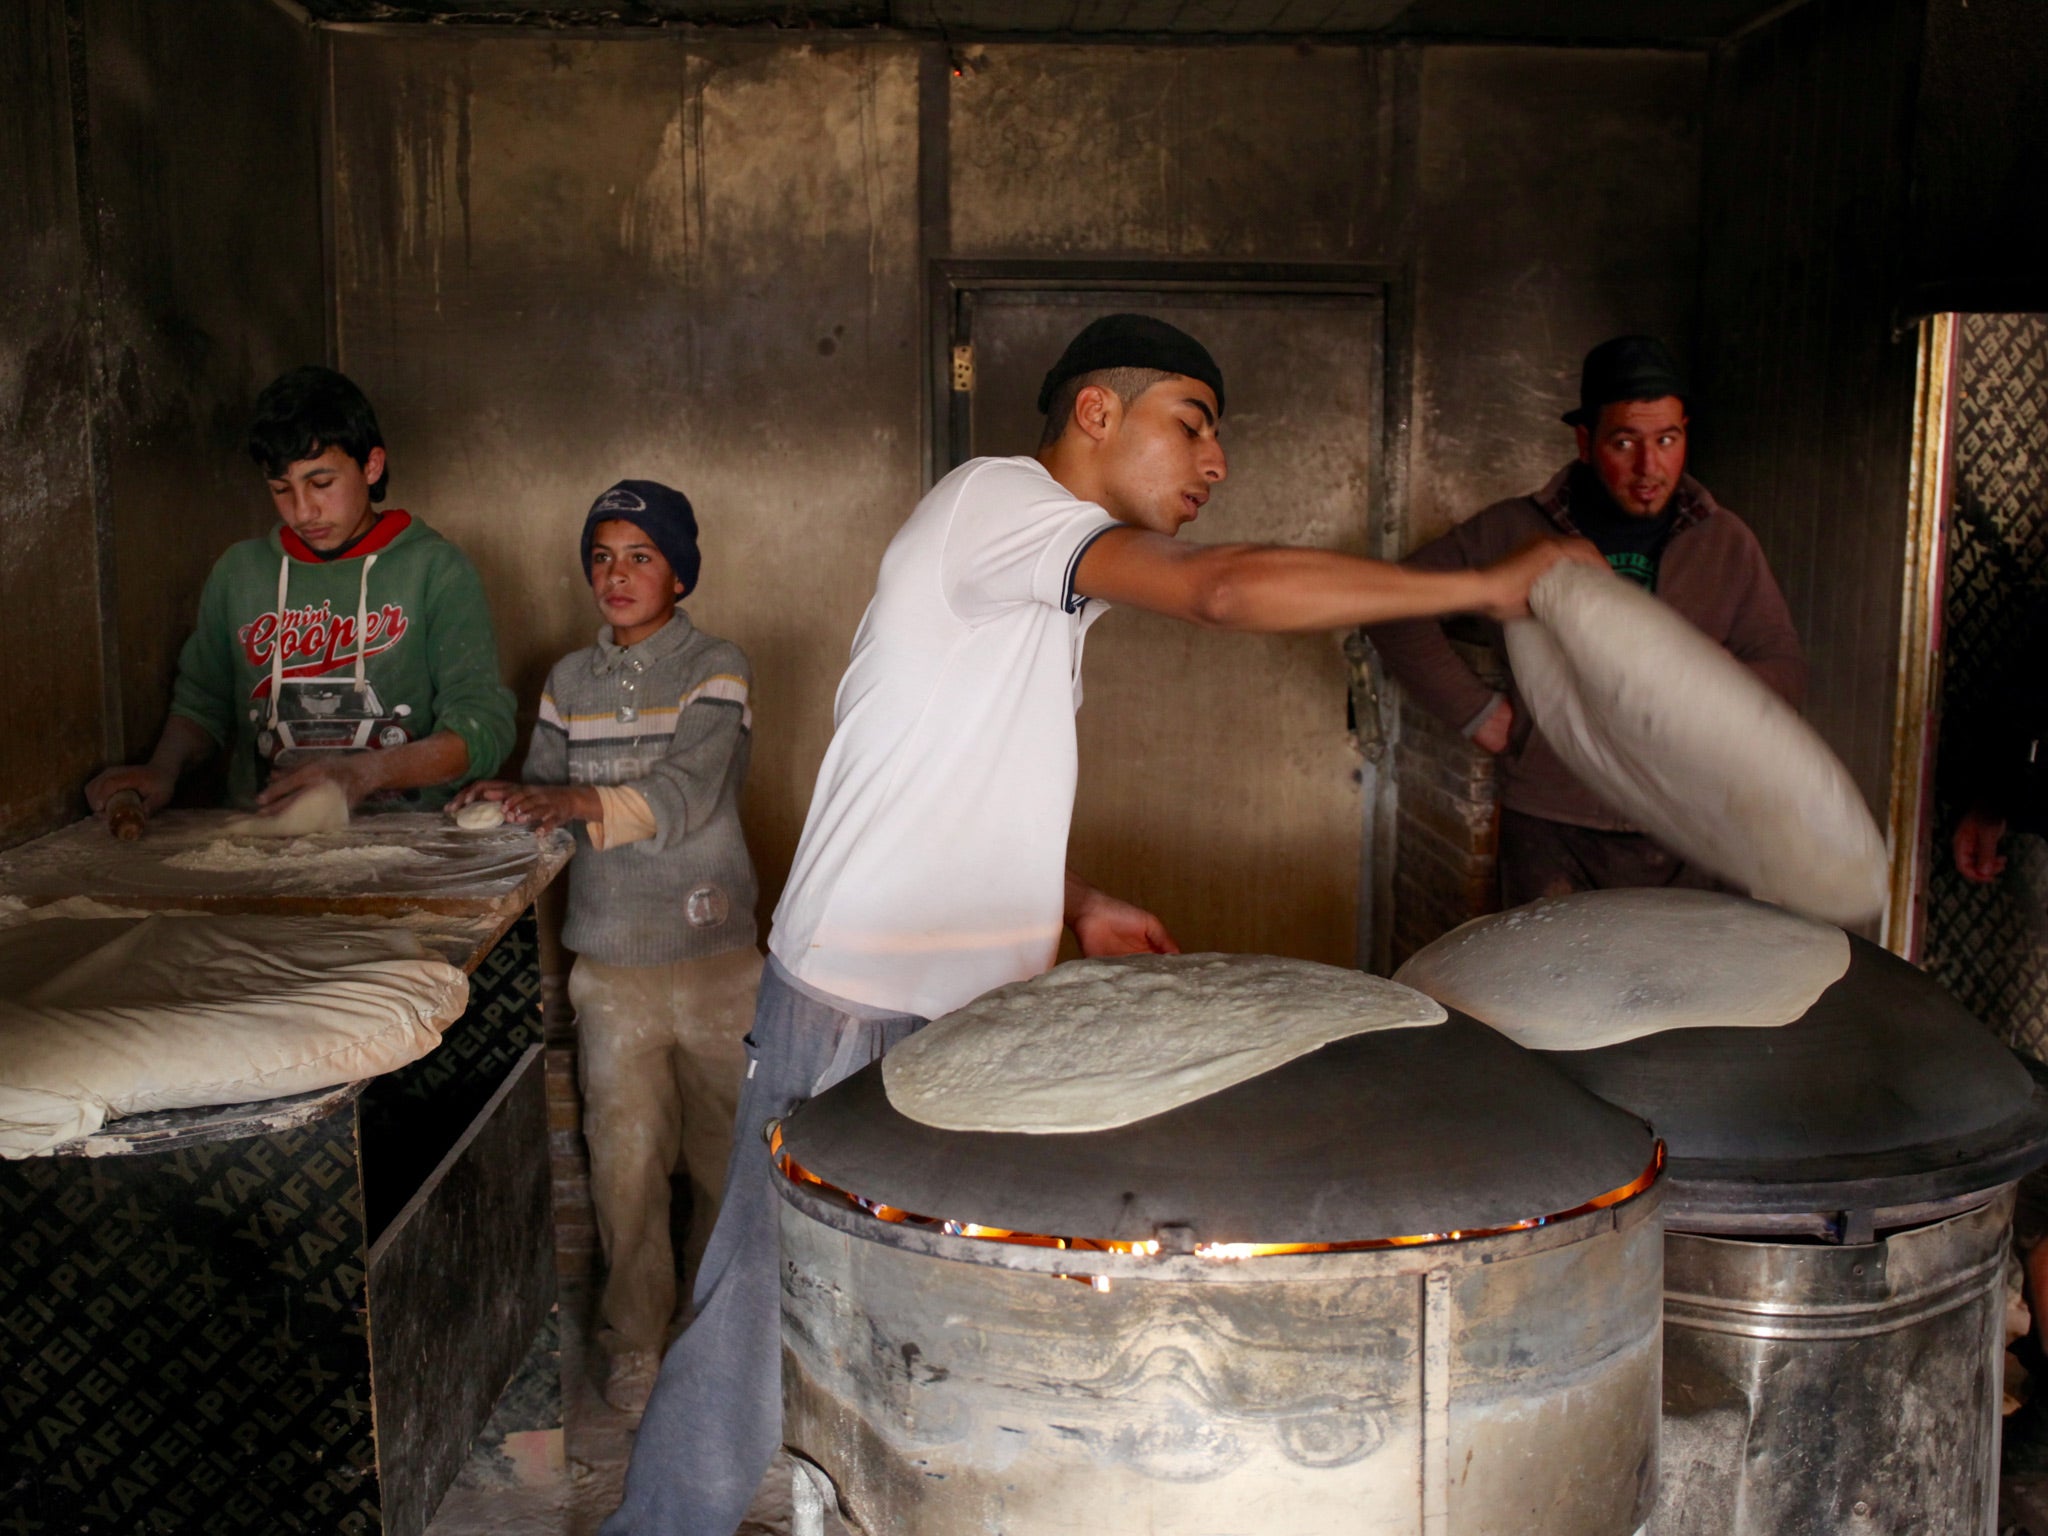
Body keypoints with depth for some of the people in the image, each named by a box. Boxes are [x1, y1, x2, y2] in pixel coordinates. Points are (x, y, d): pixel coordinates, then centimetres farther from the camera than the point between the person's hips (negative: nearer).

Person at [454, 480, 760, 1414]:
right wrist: (510, 799, -13)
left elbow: (684, 795, -19)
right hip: (608, 955, 3)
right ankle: (634, 1337, 15)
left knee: (724, 1146, 6)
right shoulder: (571, 680, 11)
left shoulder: (716, 670, -5)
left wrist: (577, 801, -34)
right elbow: (544, 788, 10)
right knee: (622, 1153, 0)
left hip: (710, 952, -3)